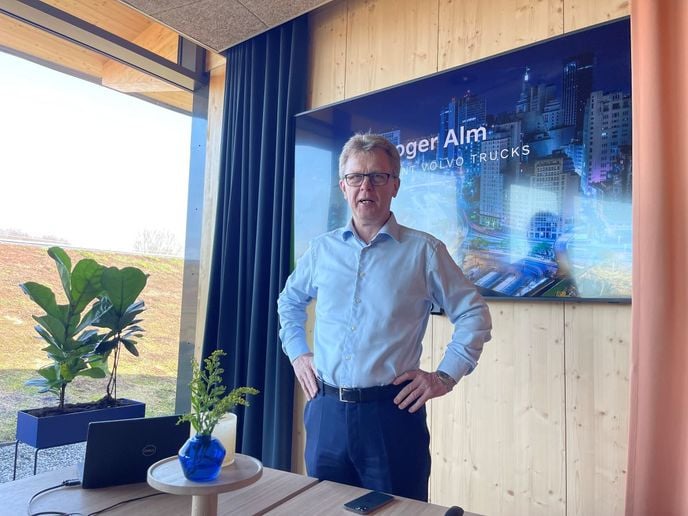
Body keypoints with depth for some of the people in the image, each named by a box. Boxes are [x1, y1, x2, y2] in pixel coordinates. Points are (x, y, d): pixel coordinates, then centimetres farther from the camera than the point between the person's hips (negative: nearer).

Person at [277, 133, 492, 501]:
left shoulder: (424, 251, -4)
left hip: (393, 413, -3)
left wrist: (446, 376, -5)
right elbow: (289, 302, 23)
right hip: (326, 412, 4)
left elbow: (473, 315, 1)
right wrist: (297, 352, 11)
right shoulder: (321, 249, 6)